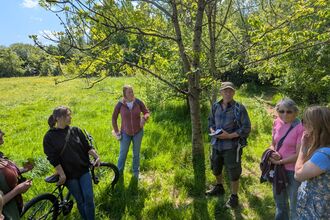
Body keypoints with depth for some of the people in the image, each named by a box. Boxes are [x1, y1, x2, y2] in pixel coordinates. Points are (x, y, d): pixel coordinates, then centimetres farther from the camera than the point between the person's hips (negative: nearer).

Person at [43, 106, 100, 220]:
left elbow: (87, 146, 4)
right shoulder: (50, 137, -8)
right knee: (80, 201, 10)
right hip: (69, 174, -2)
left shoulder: (75, 130, 0)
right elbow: (53, 159, -9)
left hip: (84, 170, 2)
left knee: (89, 199, 1)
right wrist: (62, 175, -12)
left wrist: (97, 157, -9)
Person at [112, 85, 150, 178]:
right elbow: (114, 118, -3)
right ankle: (119, 173, 32)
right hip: (125, 133, -1)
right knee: (123, 154, 11)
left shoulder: (138, 102, -13)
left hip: (138, 132, 1)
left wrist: (144, 118, -25)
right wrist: (117, 132, -3)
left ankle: (136, 173, 36)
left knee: (136, 153, 16)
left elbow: (147, 112, -2)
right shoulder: (120, 104, -14)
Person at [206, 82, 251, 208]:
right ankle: (219, 187, 51)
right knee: (215, 168, 24)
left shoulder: (239, 108, -15)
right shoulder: (216, 106, 0)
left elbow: (246, 128, -14)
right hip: (216, 144, 6)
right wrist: (212, 131, -6)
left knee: (233, 173, 8)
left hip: (232, 146, -6)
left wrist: (229, 136, -21)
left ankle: (234, 197, 31)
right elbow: (211, 121, 14)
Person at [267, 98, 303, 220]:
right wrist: (273, 152, -12)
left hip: (294, 172, -6)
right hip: (278, 169, 6)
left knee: (294, 206, 14)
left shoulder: (300, 128, -20)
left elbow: (299, 155, -19)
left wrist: (279, 162, -14)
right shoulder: (277, 123, -3)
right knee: (279, 203, 26)